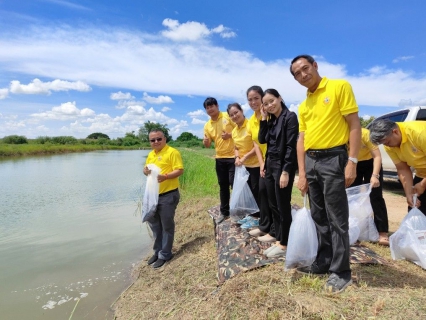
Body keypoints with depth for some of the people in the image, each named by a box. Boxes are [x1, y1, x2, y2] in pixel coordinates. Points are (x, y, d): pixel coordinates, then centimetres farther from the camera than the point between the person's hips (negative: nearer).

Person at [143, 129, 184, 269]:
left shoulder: (172, 152, -11)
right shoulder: (150, 154, 13)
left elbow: (179, 170, -16)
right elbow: (146, 169, 20)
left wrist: (165, 176, -30)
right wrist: (146, 170, -4)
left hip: (168, 195, -8)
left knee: (167, 226, 5)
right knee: (154, 224, 18)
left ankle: (165, 254, 20)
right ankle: (158, 251, 35)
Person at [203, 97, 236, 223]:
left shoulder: (228, 116, -6)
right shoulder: (207, 125, 8)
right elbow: (208, 144, 9)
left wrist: (230, 135, -20)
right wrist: (205, 141, -13)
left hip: (233, 156, -5)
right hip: (220, 158, 5)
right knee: (223, 186, 13)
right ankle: (224, 212, 25)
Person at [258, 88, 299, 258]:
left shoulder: (290, 117, -9)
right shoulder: (271, 120, 14)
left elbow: (291, 146, -15)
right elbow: (262, 140, 6)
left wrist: (286, 171, -20)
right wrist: (263, 119, 2)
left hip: (283, 166, -8)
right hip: (270, 165, 8)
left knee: (283, 206, 2)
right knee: (273, 206, 13)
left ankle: (284, 245, 16)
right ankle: (278, 241, 26)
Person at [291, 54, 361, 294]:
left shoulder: (340, 87, -2)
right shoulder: (303, 106, 15)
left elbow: (355, 125, -7)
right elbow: (301, 140, 13)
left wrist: (352, 162, -15)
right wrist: (302, 173, 6)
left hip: (333, 158, -6)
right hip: (310, 161, 7)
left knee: (337, 218, -1)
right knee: (319, 217, 13)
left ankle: (341, 272, 13)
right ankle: (323, 262, 27)